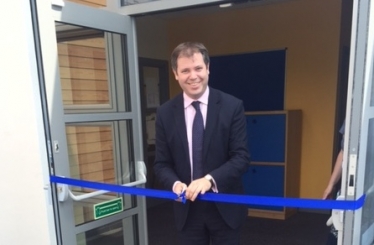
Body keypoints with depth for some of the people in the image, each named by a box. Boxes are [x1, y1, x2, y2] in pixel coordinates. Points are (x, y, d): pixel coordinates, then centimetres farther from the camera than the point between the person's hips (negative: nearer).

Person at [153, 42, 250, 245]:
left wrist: (210, 179, -26)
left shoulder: (232, 106, -9)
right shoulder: (165, 113, -4)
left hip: (225, 207, -1)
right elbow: (161, 164, 0)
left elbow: (241, 156, -11)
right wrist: (175, 184, -21)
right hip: (187, 209, 2)